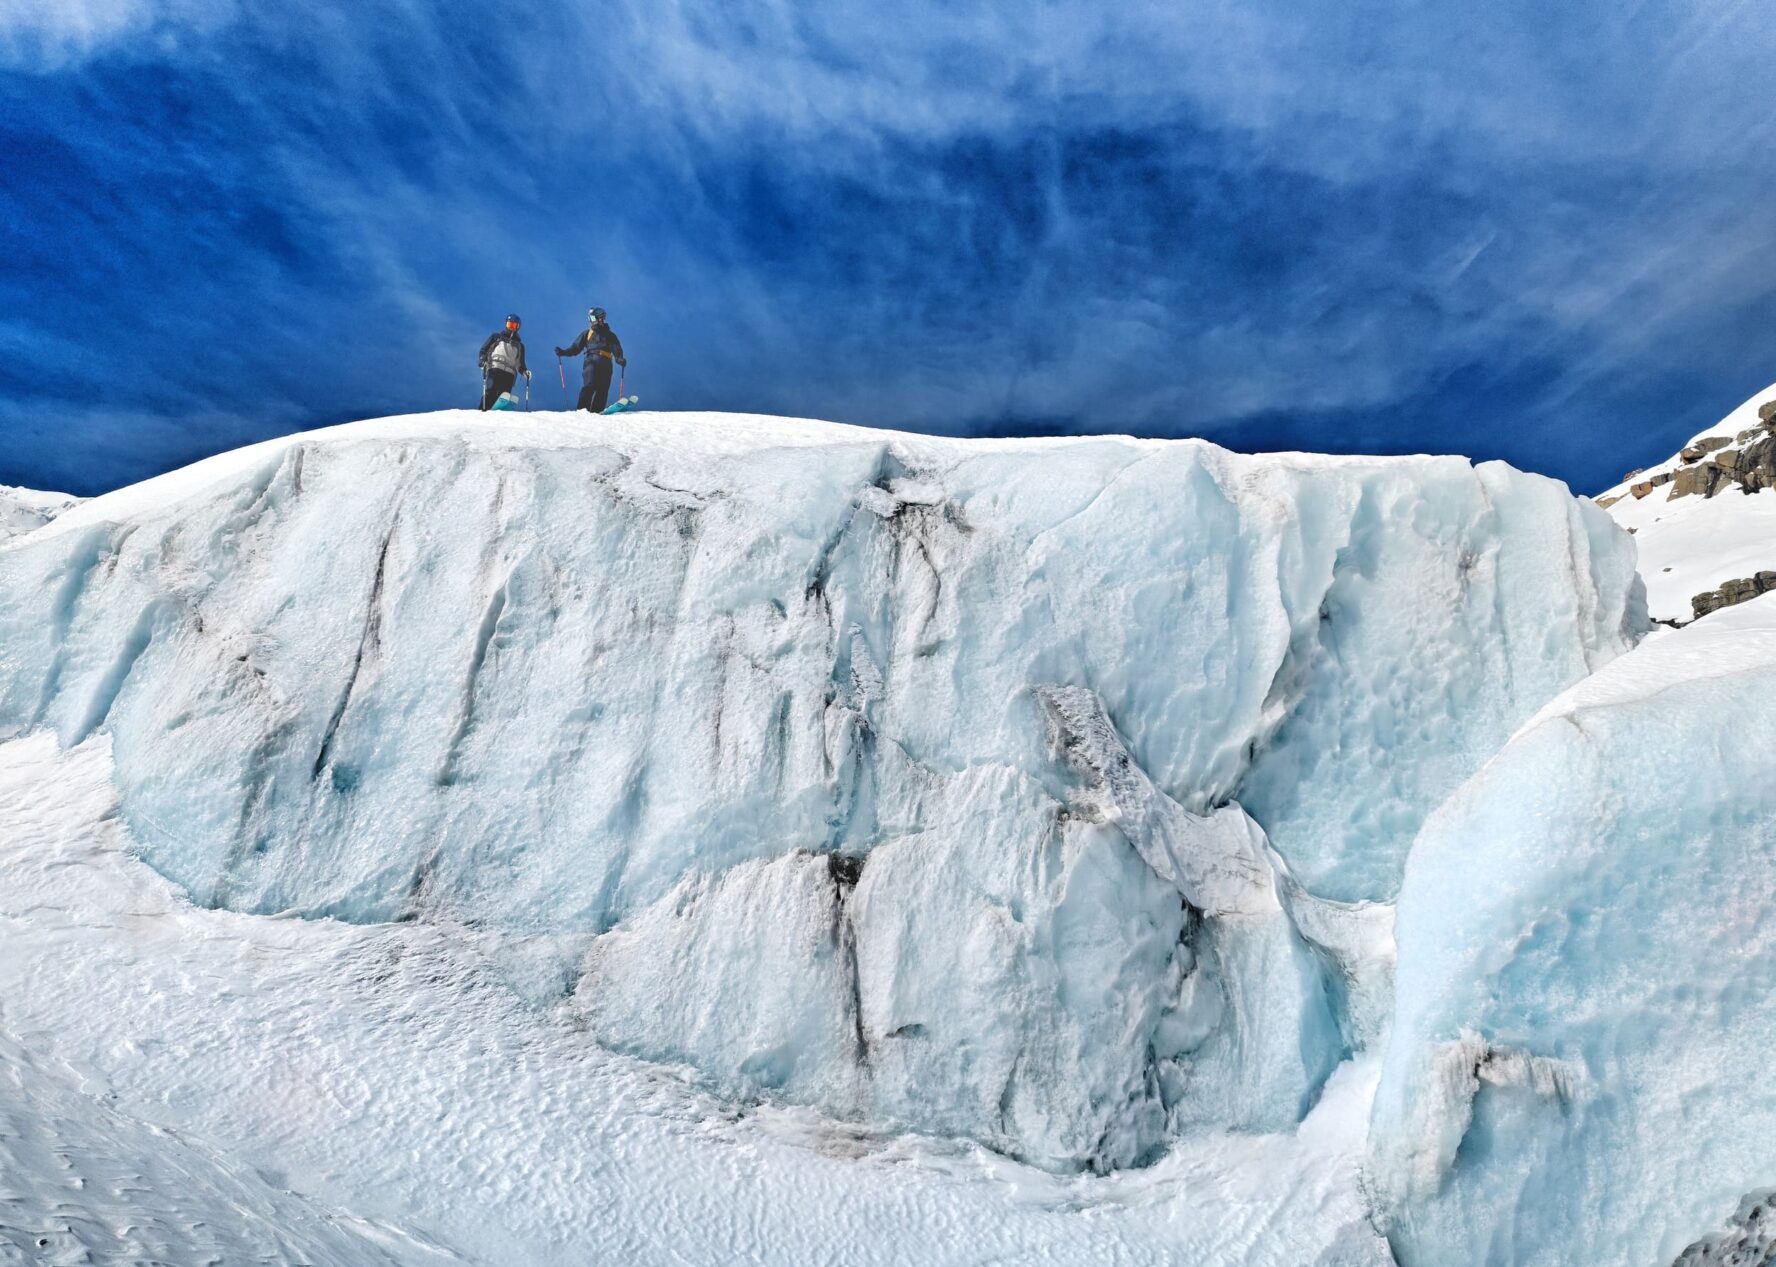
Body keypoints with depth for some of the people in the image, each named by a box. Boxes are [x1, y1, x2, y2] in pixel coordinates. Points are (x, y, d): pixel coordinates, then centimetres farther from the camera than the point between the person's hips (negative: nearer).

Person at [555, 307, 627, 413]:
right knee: (589, 386, -18)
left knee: (602, 390, -5)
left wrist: (620, 359, -17)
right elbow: (576, 348, 16)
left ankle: (596, 412, -5)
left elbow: (617, 350, 5)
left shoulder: (609, 335, 18)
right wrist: (563, 352, 0)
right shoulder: (587, 333, 19)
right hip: (591, 362, -1)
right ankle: (582, 410, -23)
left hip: (605, 364, 1)